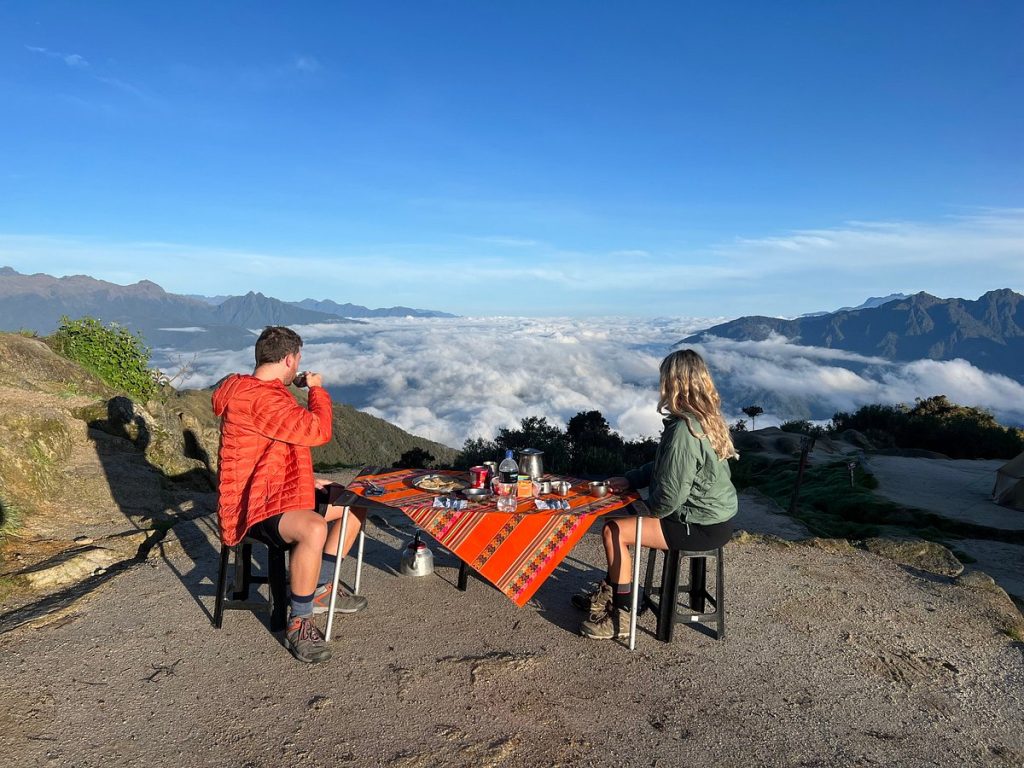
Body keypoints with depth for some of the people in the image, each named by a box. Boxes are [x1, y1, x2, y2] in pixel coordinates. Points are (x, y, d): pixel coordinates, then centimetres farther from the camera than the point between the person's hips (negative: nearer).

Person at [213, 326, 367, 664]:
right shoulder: (257, 398, -23)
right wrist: (317, 389, -9)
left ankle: (320, 589, 20)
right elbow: (317, 430, -27)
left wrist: (309, 481, 15)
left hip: (285, 491, 11)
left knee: (355, 503, 12)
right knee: (314, 529, -38)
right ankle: (299, 623, -19)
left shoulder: (267, 392, 12)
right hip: (255, 506, -11)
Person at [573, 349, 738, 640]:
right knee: (618, 518, 15)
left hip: (701, 527, -10)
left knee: (614, 531, -8)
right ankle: (607, 594, 27)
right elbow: (665, 467, 16)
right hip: (713, 516, 10)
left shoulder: (684, 430, -27)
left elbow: (670, 496, -25)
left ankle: (621, 617, 7)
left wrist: (646, 508, -5)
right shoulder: (706, 418, 5)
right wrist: (630, 479, 9)